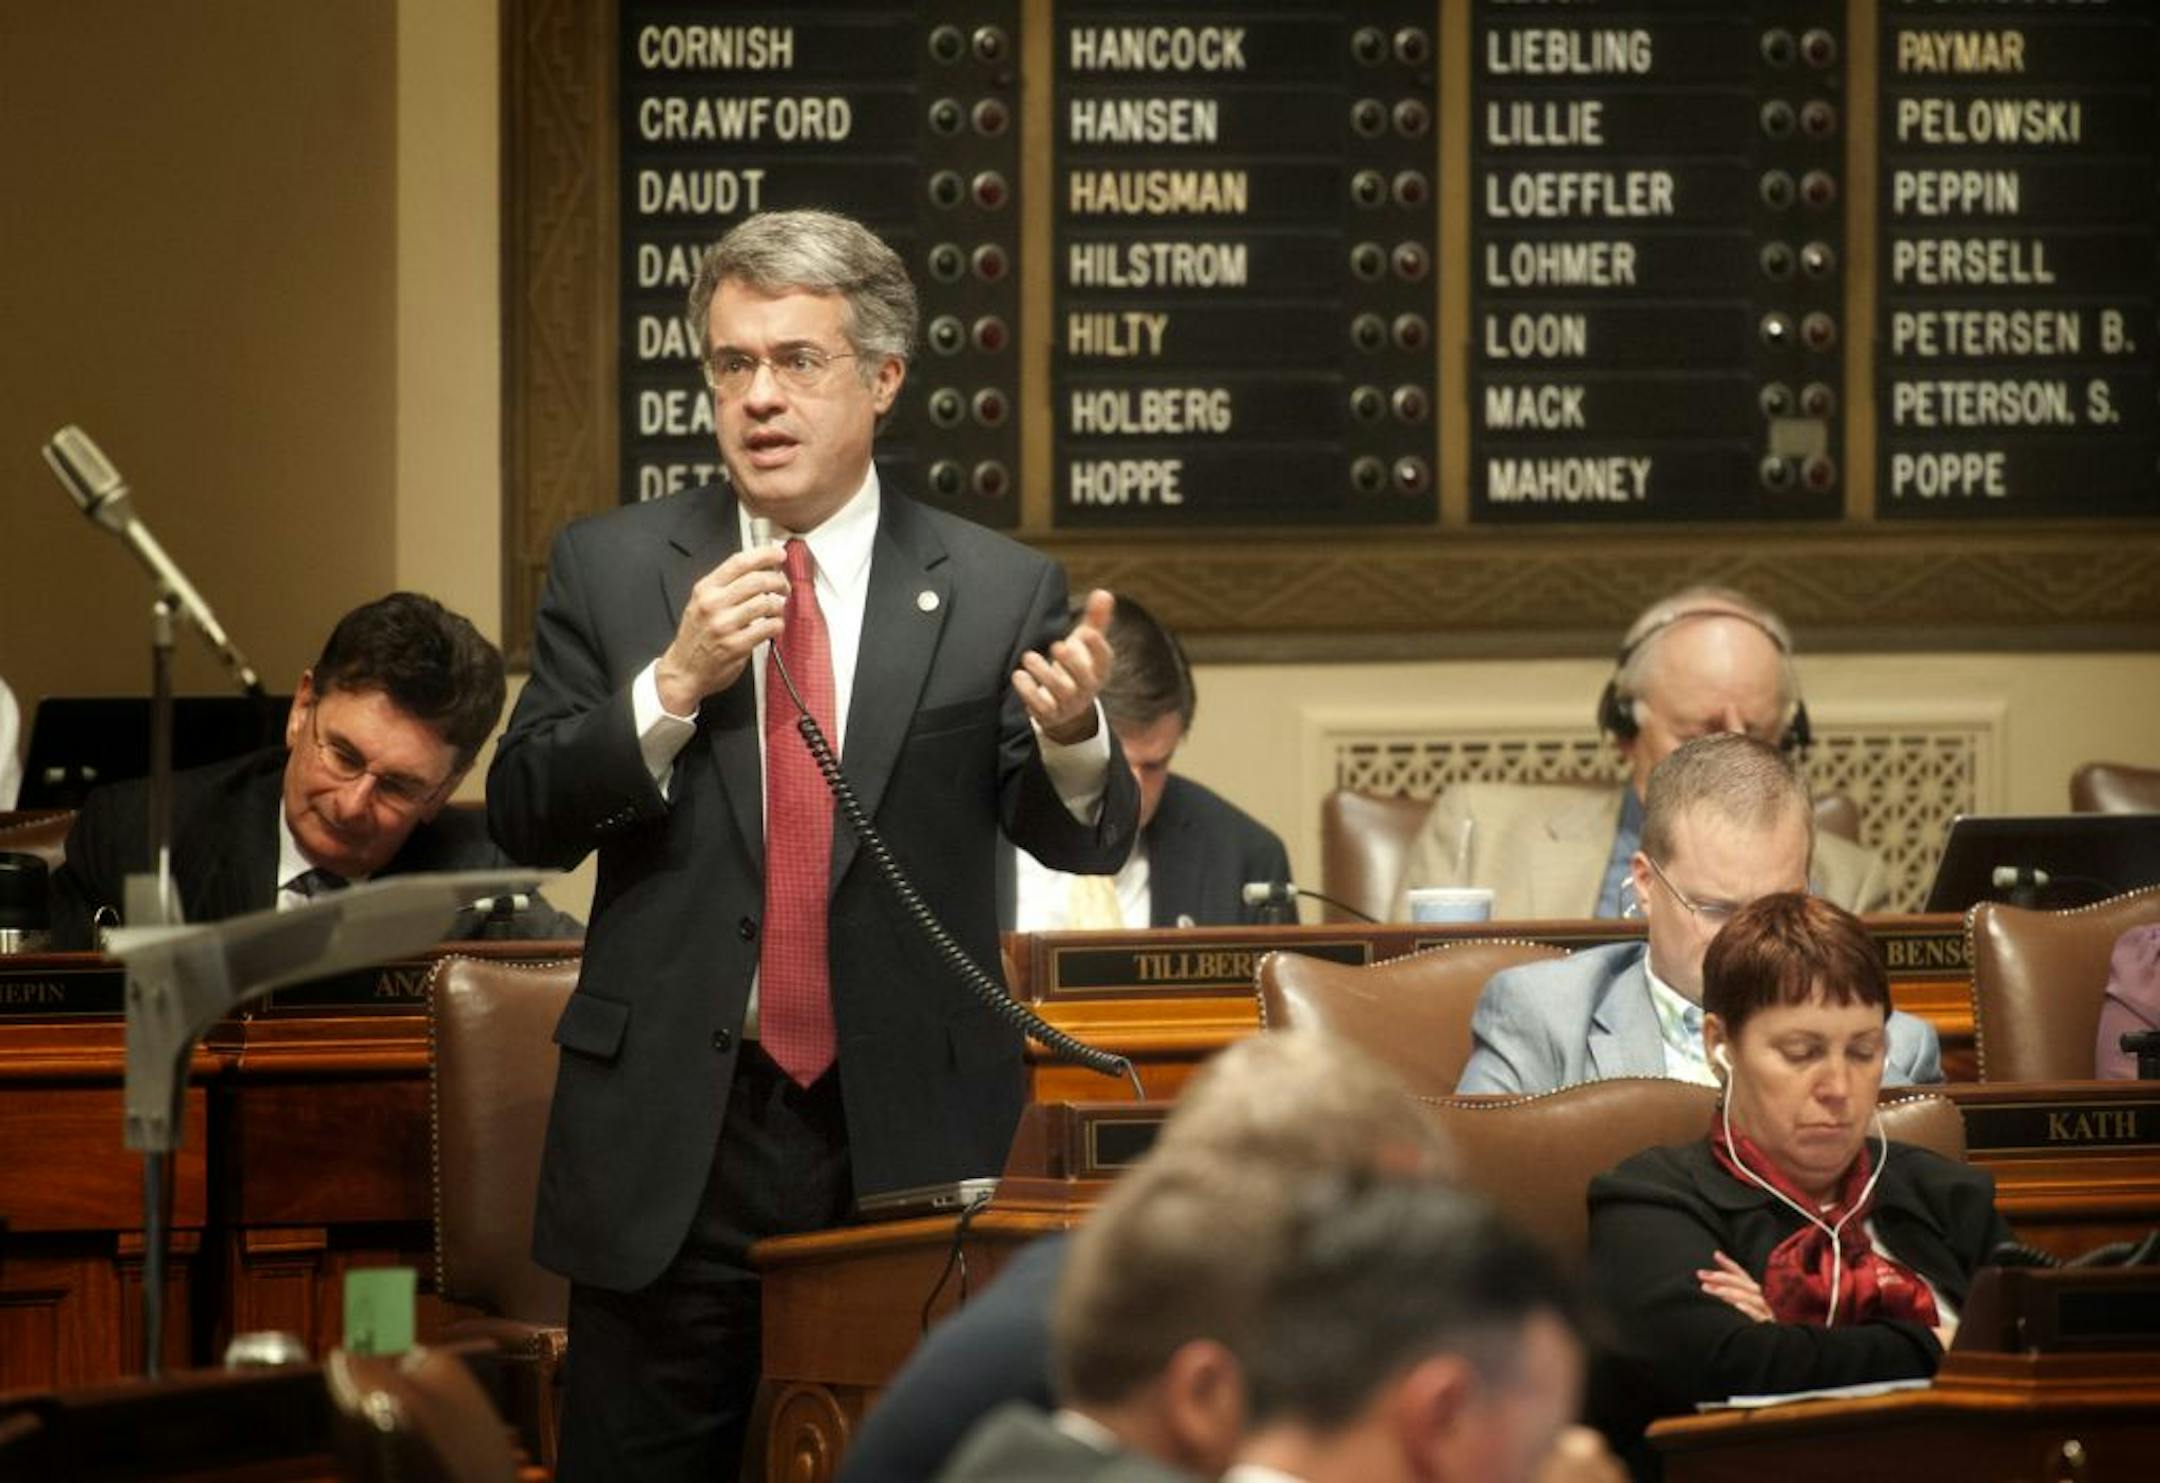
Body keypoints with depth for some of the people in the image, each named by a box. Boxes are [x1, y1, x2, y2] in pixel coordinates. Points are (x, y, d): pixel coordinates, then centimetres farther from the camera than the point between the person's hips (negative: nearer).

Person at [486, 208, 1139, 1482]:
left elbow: (1087, 839, -2)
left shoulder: (997, 591, 3)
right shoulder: (612, 569, 5)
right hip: (673, 1142, 1)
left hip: (912, 1142, 0)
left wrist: (1071, 732, -25)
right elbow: (525, 816, 0)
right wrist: (676, 681, -15)